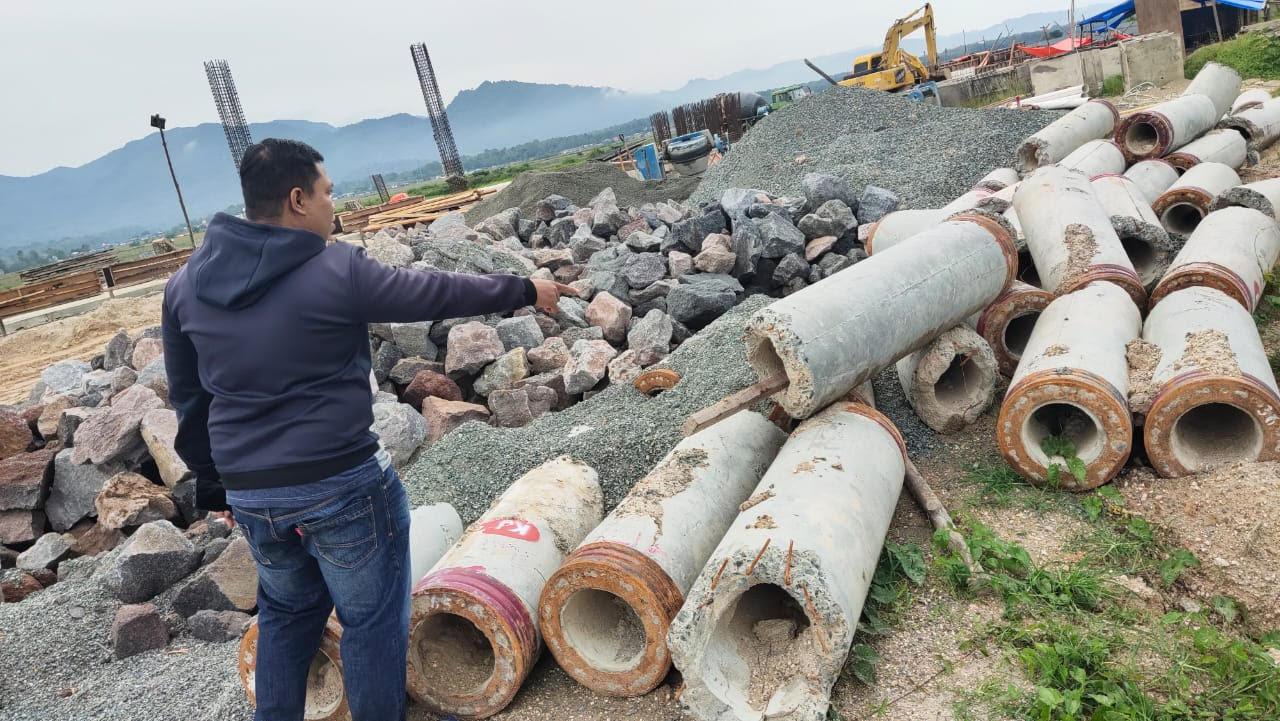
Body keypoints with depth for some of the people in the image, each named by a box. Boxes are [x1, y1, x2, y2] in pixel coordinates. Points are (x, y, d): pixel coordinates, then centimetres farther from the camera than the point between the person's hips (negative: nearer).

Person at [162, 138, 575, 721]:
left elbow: (188, 397, 10)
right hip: (341, 486, -6)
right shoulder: (337, 271, -16)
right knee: (371, 619, 11)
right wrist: (525, 290, 8)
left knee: (286, 609, 26)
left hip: (249, 494, 7)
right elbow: (438, 294, -6)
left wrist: (213, 484, 20)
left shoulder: (186, 284, 3)